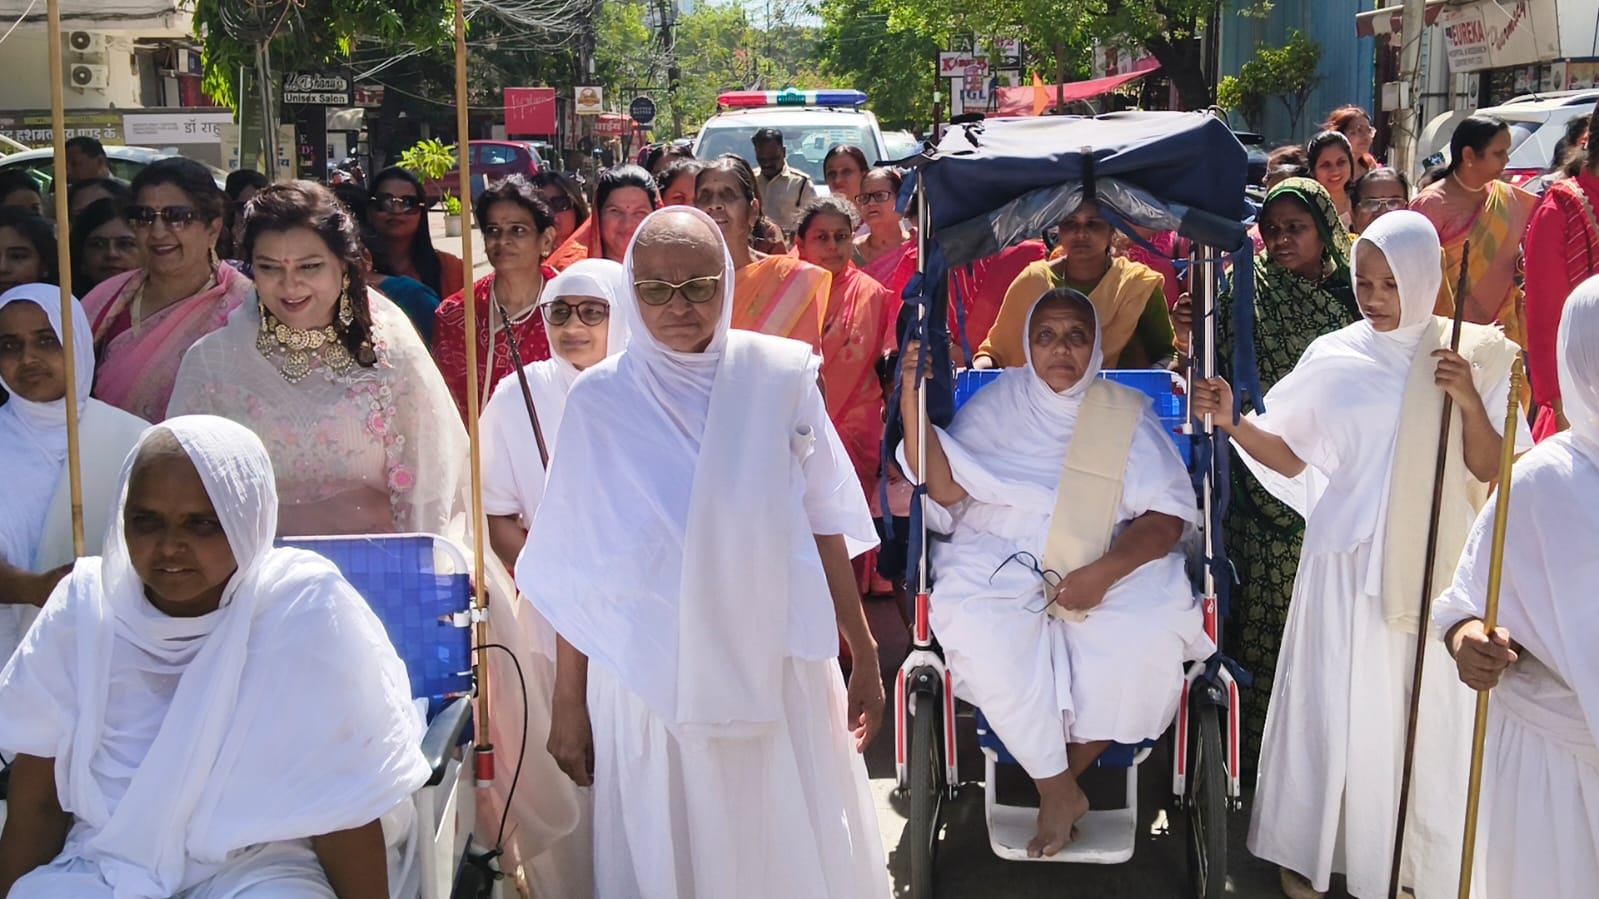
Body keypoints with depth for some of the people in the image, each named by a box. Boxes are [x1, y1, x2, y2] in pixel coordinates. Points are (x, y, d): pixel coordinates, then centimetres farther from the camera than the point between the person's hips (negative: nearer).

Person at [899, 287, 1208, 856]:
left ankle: (1066, 772, -6)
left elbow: (1168, 517, -1)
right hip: (1003, 568, 0)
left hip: (1110, 569, 0)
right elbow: (945, 491, -4)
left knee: (1155, 635, -30)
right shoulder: (997, 405, 9)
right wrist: (911, 398, -13)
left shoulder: (1126, 414, 8)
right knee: (972, 627, -33)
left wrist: (1104, 573, -18)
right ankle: (1057, 790, -16)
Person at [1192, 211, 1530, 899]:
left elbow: (1492, 474, -1)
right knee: (1338, 705, 6)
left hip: (1435, 562, 0)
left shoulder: (1474, 358, -1)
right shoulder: (1334, 358, 0)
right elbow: (1291, 457, 4)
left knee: (1431, 713, 6)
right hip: (1349, 561, 0)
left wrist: (1470, 404, -17)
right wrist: (1233, 423, -12)